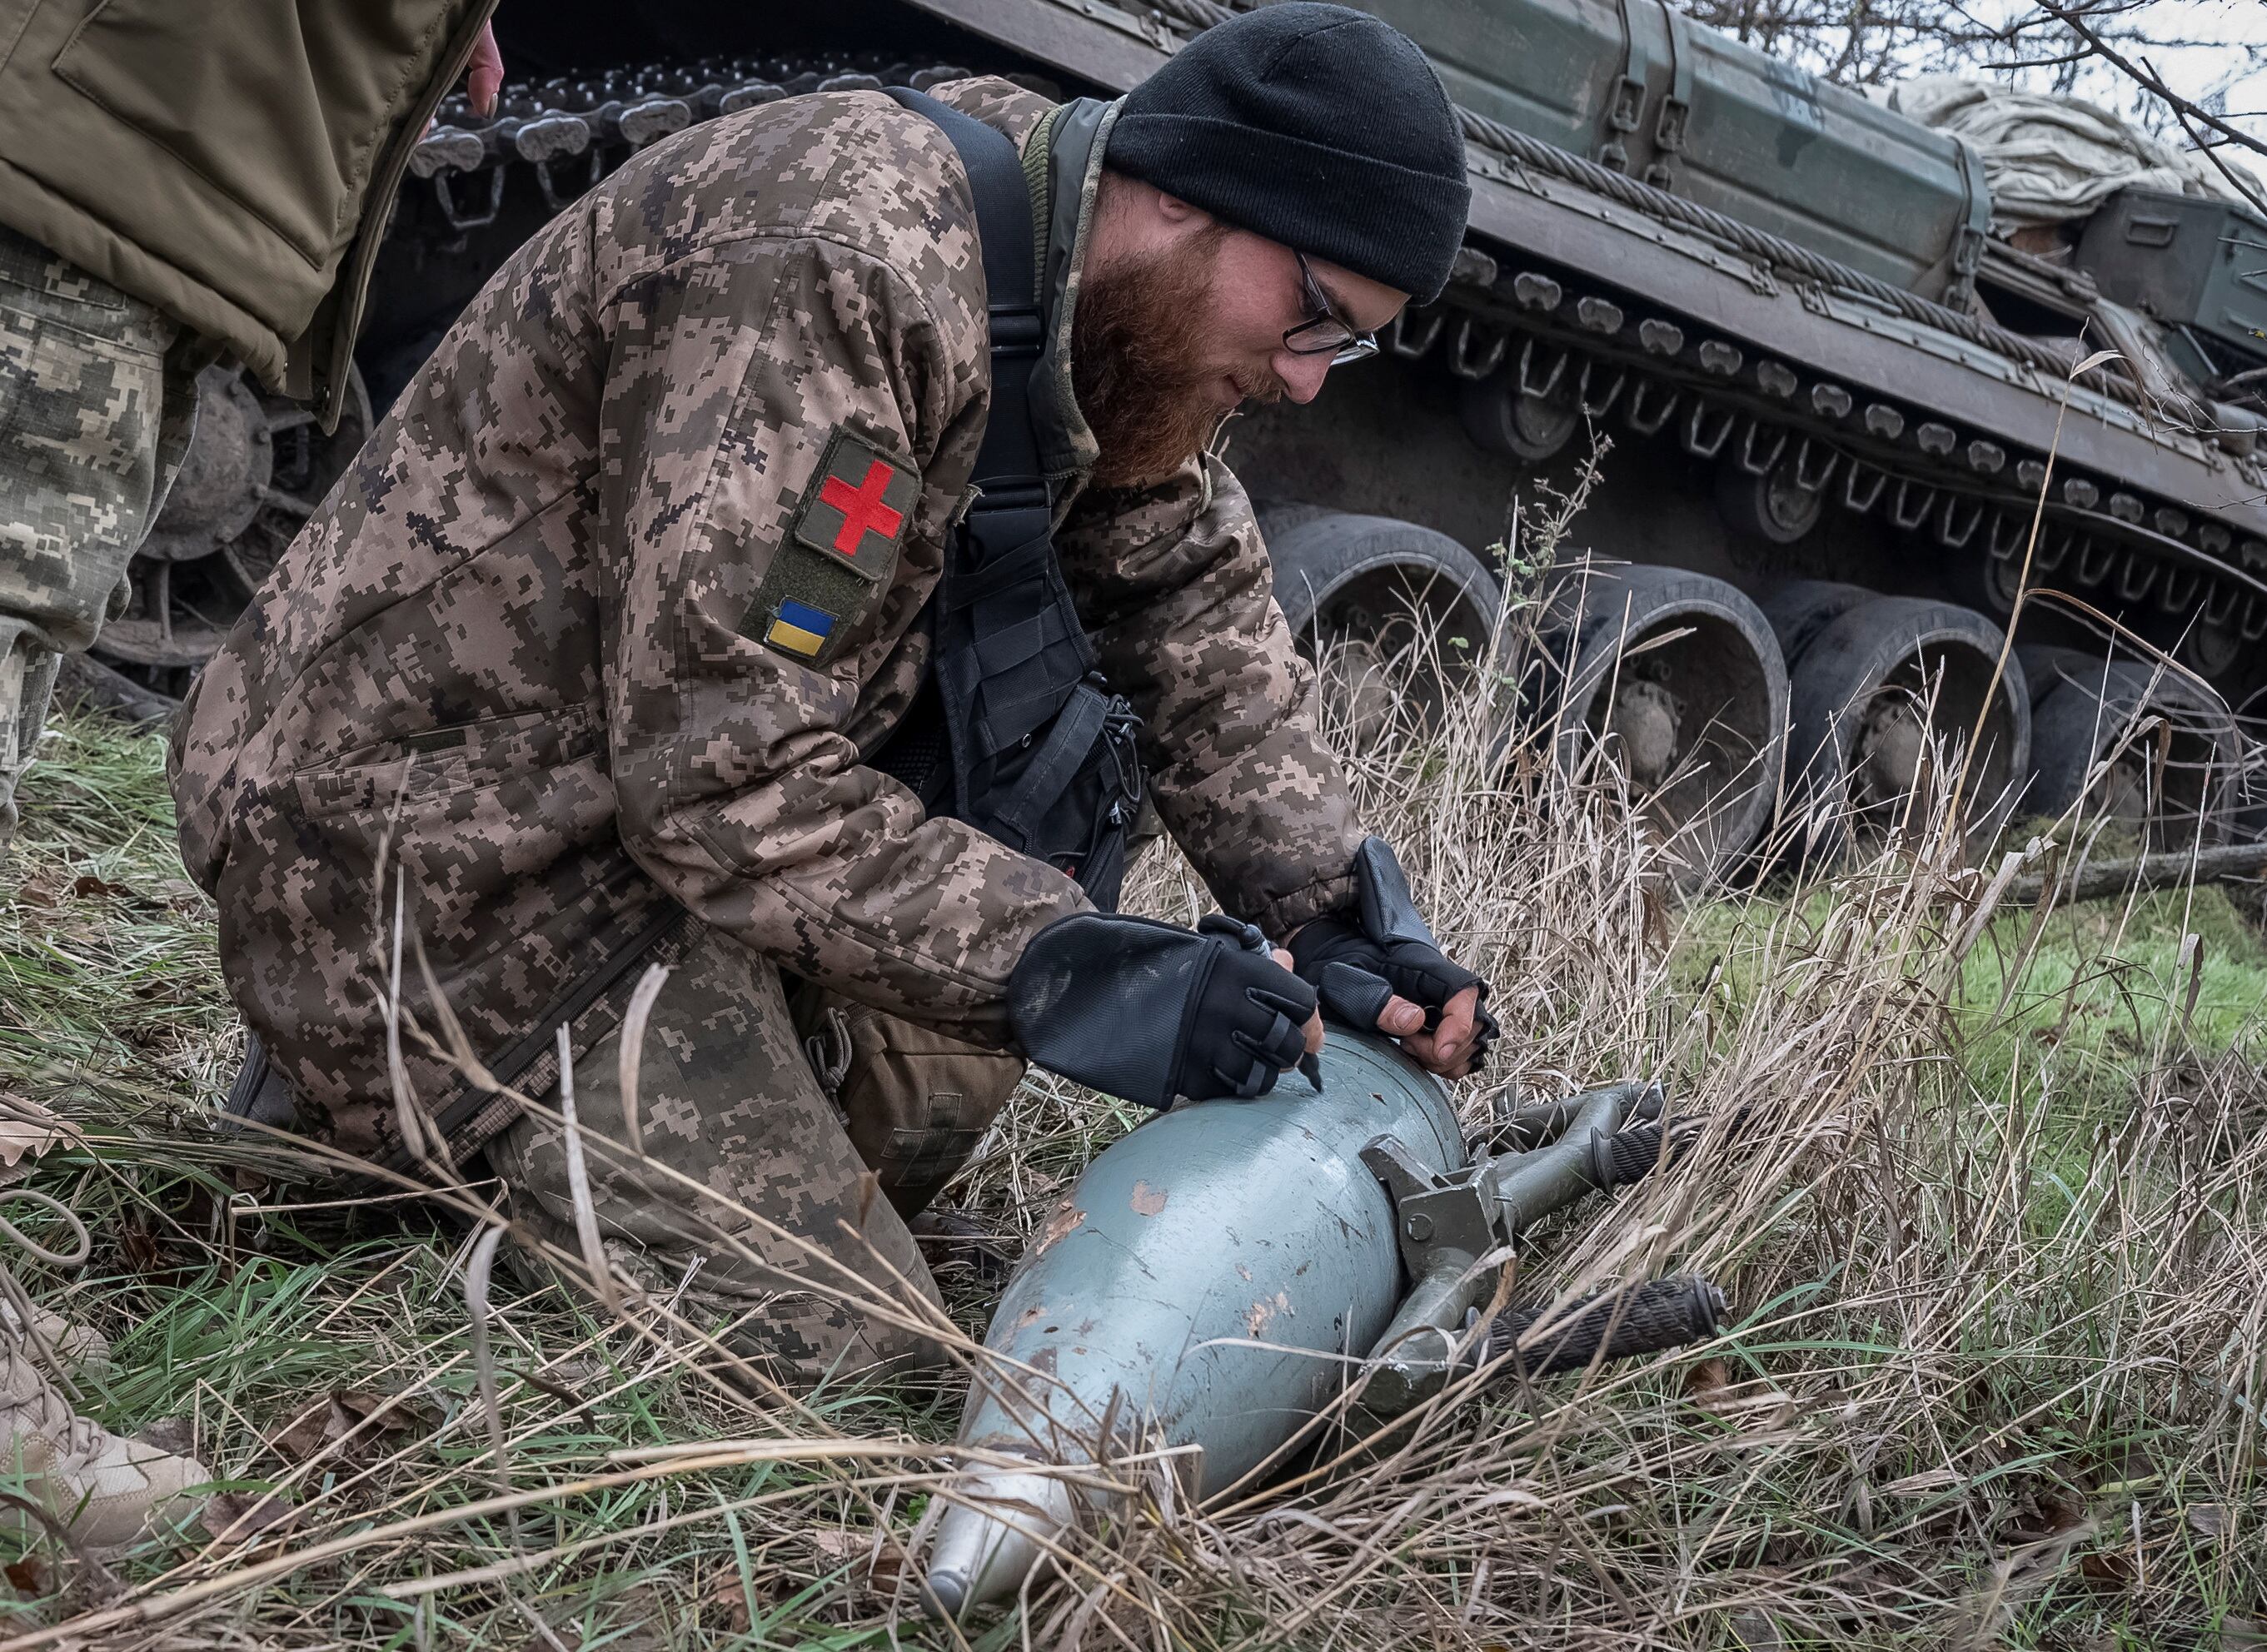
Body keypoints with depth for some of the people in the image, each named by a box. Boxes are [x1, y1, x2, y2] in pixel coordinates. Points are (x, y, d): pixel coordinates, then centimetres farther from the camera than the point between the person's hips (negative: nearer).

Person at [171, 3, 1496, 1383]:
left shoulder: (1108, 295, 1)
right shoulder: (837, 268, -28)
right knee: (837, 1360, -11)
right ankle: (364, 1110, 5)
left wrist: (1339, 907, -5)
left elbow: (1202, 613, 8)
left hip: (662, 772, 9)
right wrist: (1065, 968, -30)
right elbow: (720, 771, -29)